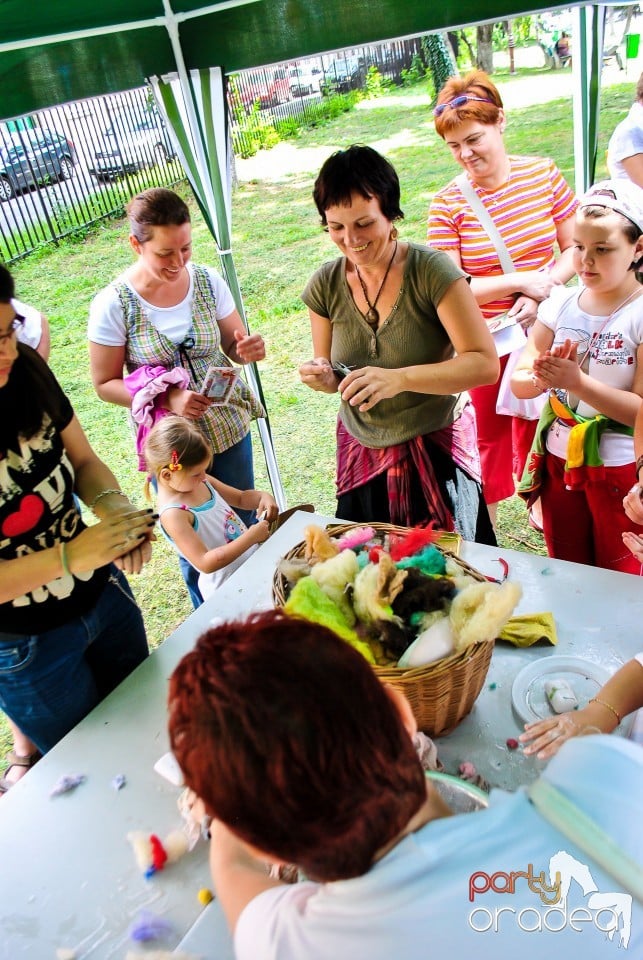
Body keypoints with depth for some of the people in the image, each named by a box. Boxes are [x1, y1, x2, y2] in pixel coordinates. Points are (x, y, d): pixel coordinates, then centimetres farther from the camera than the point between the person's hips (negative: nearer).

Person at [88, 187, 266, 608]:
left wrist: (249, 350, -22)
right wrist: (168, 399, -24)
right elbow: (106, 383, -9)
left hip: (230, 428, 3)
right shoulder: (113, 304, -15)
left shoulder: (208, 281, -8)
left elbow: (234, 346, 3)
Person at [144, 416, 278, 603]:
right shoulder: (173, 514, -25)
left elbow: (240, 498, 14)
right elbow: (205, 563, -29)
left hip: (252, 562, 8)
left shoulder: (200, 481, -1)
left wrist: (263, 497, -8)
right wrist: (251, 537, -30)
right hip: (227, 592, -8)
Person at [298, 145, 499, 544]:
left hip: (437, 450, -3)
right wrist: (323, 377, -17)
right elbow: (332, 373, 7)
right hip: (364, 455, 4)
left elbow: (485, 364, -22)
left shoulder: (430, 270, -17)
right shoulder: (326, 285, -4)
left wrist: (399, 378, -35)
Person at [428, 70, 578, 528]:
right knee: (492, 435, 11)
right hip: (487, 341, -2)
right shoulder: (448, 204, -11)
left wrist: (544, 290, -17)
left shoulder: (544, 174, -3)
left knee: (540, 425, 18)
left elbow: (576, 247, 0)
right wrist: (520, 281, -19)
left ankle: (540, 502, 43)